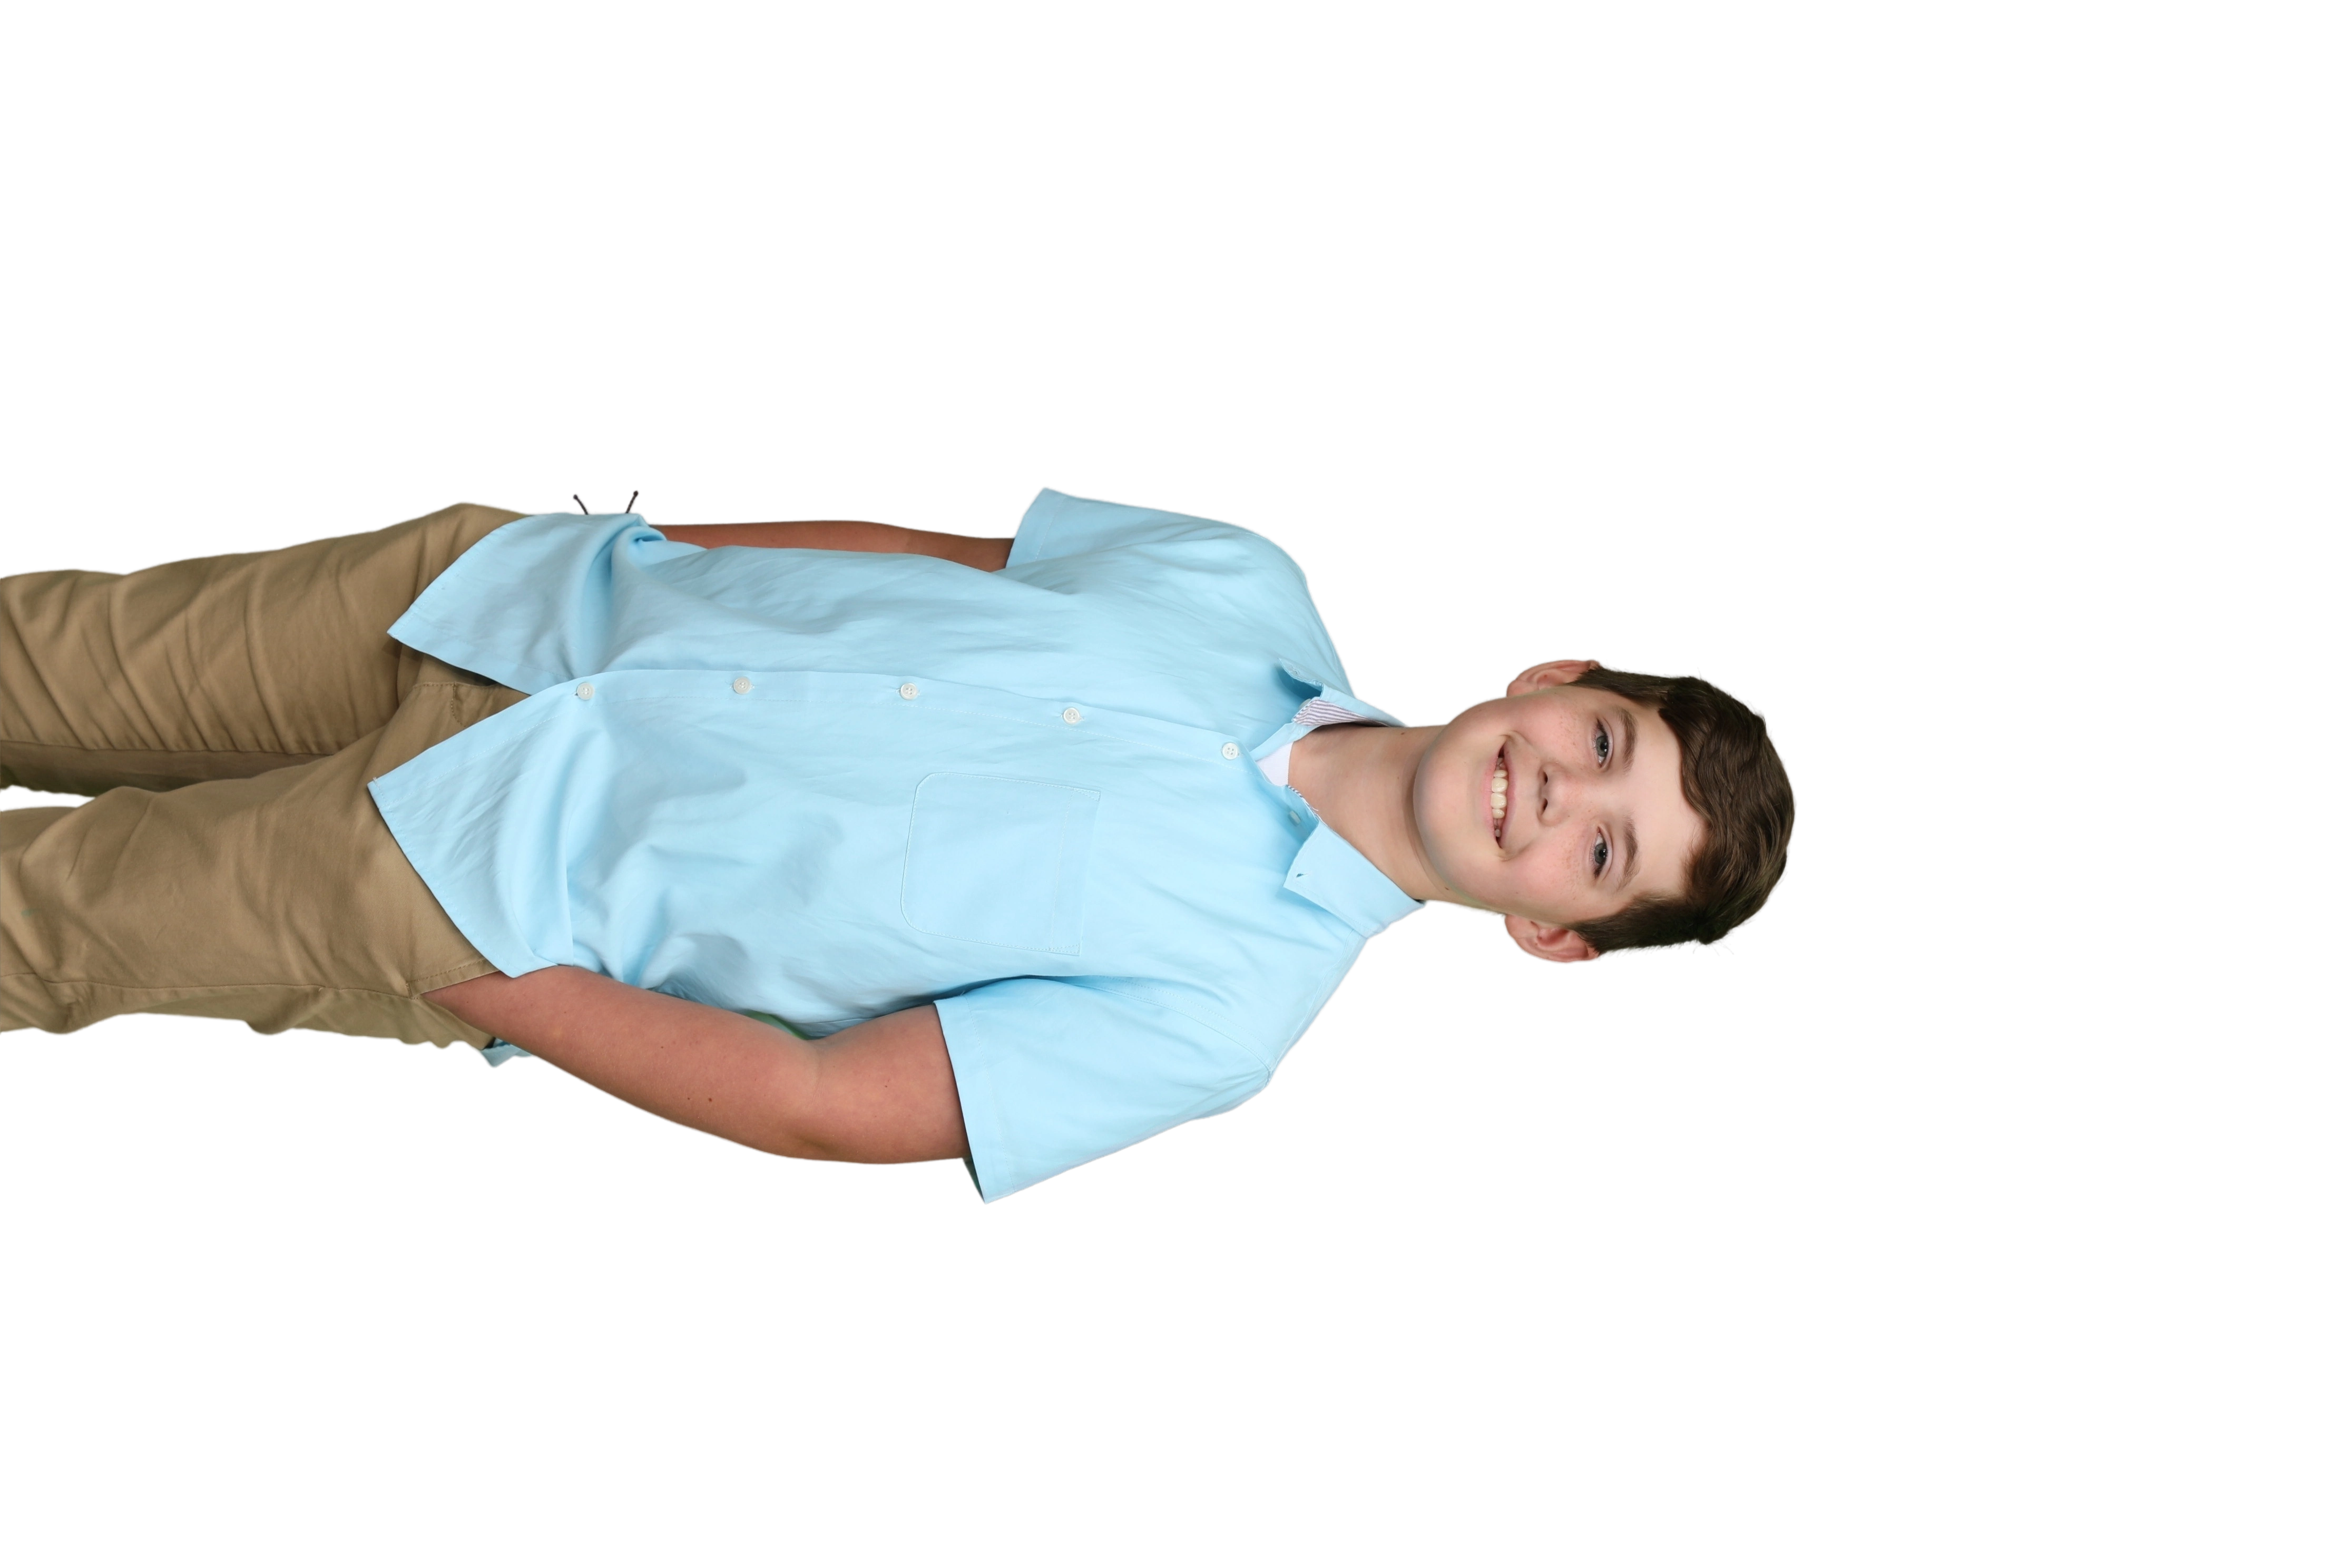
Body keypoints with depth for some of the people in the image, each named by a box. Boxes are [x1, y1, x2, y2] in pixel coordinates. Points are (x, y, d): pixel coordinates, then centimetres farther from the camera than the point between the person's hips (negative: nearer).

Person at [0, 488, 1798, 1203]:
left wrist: (489, 977, -17)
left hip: (488, 900, -3)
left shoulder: (1232, 997, -19)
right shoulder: (1244, 584, -5)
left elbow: (823, 1108, -19)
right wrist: (647, 533, 5)